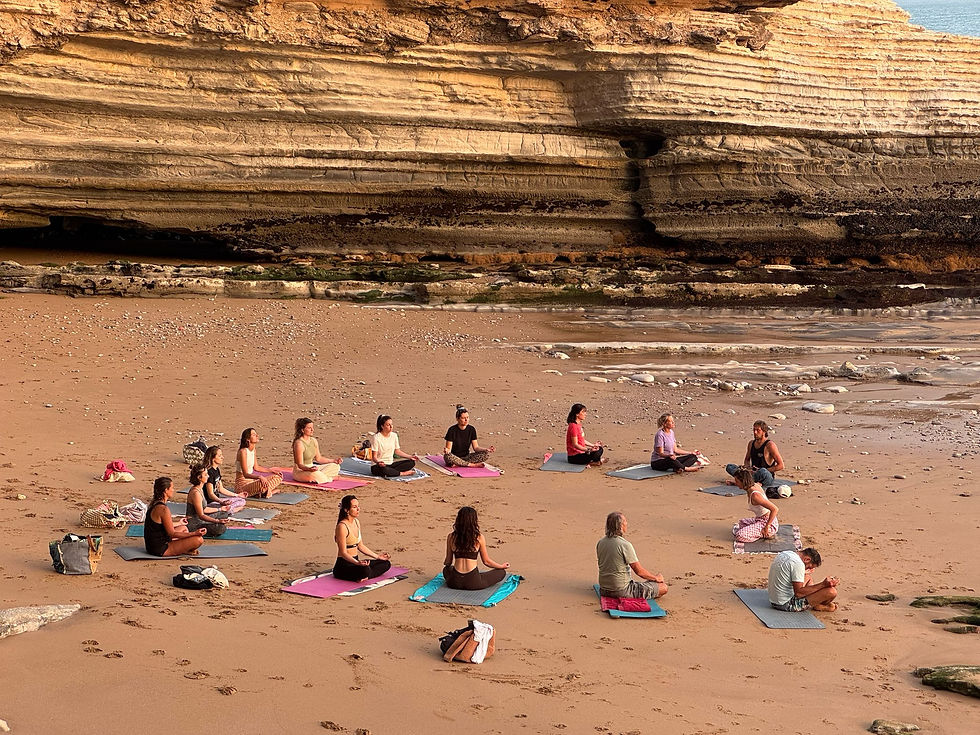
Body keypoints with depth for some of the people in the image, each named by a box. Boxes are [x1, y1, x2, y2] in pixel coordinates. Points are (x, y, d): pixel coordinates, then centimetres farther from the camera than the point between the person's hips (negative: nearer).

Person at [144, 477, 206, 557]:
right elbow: (172, 534, -18)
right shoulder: (163, 509, -22)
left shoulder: (153, 504, 7)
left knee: (184, 528, 29)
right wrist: (194, 533, -21)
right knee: (198, 539, -18)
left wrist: (179, 523, 38)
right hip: (161, 550, -10)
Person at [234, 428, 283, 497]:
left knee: (277, 477, 6)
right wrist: (259, 477, -39)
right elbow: (246, 474, -23)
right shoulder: (243, 451, -19)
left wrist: (272, 471, 14)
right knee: (263, 484, -37)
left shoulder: (253, 449, 7)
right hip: (243, 483, -9)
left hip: (251, 480, 9)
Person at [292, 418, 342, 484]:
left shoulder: (314, 441, 6)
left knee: (335, 466, 0)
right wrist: (309, 469, -41)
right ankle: (331, 478, -10)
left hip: (311, 468, 8)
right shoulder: (299, 443, -19)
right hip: (300, 471, -8)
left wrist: (334, 461, 8)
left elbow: (318, 458, 14)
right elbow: (300, 465, -21)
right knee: (315, 474, -39)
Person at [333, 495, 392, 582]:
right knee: (365, 570, -40)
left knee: (386, 564, 5)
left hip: (355, 562, 10)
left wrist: (377, 556, 17)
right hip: (344, 566, -10)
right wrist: (357, 563, -36)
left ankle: (363, 577, -11)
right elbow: (343, 553, -21)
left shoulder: (356, 522, 10)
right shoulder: (342, 526, -17)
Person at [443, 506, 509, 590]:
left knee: (446, 569, 38)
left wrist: (444, 564, 33)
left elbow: (448, 562, 7)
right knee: (501, 572, 14)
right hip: (473, 582, -2)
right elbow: (486, 561, 1)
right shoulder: (479, 538, -9)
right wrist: (502, 566, 20)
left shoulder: (451, 537, -2)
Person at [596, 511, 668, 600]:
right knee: (663, 588, -5)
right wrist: (656, 578, 3)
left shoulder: (600, 543, 1)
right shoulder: (625, 545, -21)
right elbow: (639, 571, -15)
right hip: (622, 591, -8)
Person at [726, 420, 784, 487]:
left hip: (768, 479, -6)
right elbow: (747, 459, 25)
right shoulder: (751, 443, 8)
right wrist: (747, 466, 1)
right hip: (753, 473, 6)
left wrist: (764, 471, -18)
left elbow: (780, 465, -13)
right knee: (729, 467, -6)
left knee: (763, 472, -42)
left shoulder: (770, 445, -11)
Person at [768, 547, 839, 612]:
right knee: (831, 591, -15)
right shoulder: (798, 563, -20)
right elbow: (799, 593, -24)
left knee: (807, 577, 30)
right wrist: (823, 584, -23)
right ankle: (818, 606, 12)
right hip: (786, 605, -10)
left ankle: (816, 604, 20)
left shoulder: (784, 554, 8)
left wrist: (804, 572, 34)